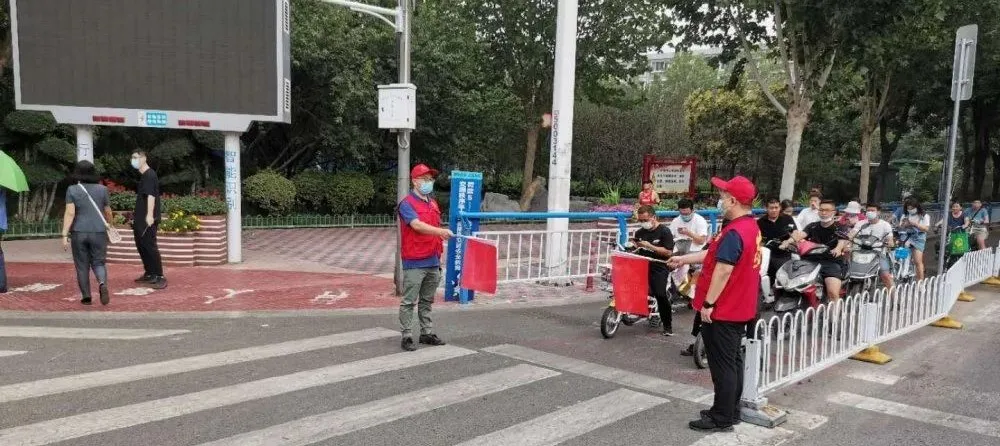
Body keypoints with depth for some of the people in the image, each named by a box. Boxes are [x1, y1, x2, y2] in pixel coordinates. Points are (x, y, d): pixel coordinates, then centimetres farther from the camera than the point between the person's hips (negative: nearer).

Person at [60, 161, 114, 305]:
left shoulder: (72, 190, -2)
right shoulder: (102, 189, 1)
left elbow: (70, 213, -10)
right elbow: (108, 213, 7)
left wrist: (65, 235, -9)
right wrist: (108, 228, 24)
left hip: (79, 233, 0)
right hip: (98, 232, 0)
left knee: (82, 266, 10)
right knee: (98, 262, 8)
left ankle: (86, 296, 12)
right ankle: (102, 283, -20)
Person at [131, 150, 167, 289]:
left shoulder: (149, 175, -13)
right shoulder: (143, 176, 16)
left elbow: (151, 196, -24)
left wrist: (150, 215, -32)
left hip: (148, 220, -10)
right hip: (140, 219, 10)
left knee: (150, 246, -9)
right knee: (140, 245, 16)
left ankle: (160, 277, -6)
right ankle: (149, 274, 26)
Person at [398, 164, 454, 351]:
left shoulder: (433, 204, 16)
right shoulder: (407, 204, -8)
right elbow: (417, 225, -25)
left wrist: (439, 256, 18)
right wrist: (440, 231, -36)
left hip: (433, 262, 7)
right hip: (414, 263, -7)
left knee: (427, 301, 15)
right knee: (409, 302, -1)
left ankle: (427, 333, 23)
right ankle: (407, 336, 6)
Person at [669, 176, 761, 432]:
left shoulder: (734, 232, -23)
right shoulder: (751, 227, 10)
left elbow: (723, 270, -26)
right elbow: (716, 255, 18)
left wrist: (708, 303, -20)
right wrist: (685, 259, 23)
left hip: (722, 311, -10)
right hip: (739, 309, 10)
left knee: (722, 366, 0)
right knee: (733, 361, 17)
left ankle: (722, 419, 10)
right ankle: (731, 411, 29)